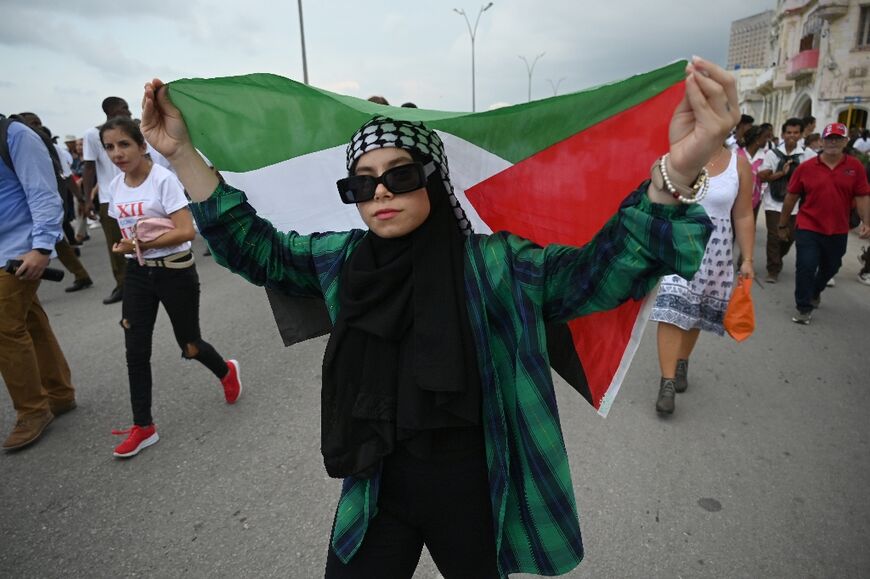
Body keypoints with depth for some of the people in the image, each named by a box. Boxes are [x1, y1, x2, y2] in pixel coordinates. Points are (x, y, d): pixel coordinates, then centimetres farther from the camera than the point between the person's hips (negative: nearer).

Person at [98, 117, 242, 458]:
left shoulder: (163, 179, -16)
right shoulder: (114, 187, 4)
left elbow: (186, 231, -23)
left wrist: (139, 245, -21)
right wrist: (127, 246, -1)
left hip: (175, 272, -6)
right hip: (137, 273, 6)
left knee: (189, 345, 7)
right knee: (135, 351, 3)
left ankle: (226, 372, 41)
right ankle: (143, 427, 16)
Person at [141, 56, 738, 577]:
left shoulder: (493, 266, -16)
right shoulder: (342, 261, -4)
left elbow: (599, 271, -24)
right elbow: (258, 248, 3)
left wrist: (676, 174, -42)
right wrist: (182, 153, -5)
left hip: (471, 490, -2)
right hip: (375, 490, 3)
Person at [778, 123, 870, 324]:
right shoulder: (806, 167, -5)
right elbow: (791, 197, 1)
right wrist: (783, 224, 6)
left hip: (838, 231, 3)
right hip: (808, 228, -2)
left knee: (830, 267, 19)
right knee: (806, 267, -6)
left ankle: (815, 291, 48)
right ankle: (804, 308, 10)